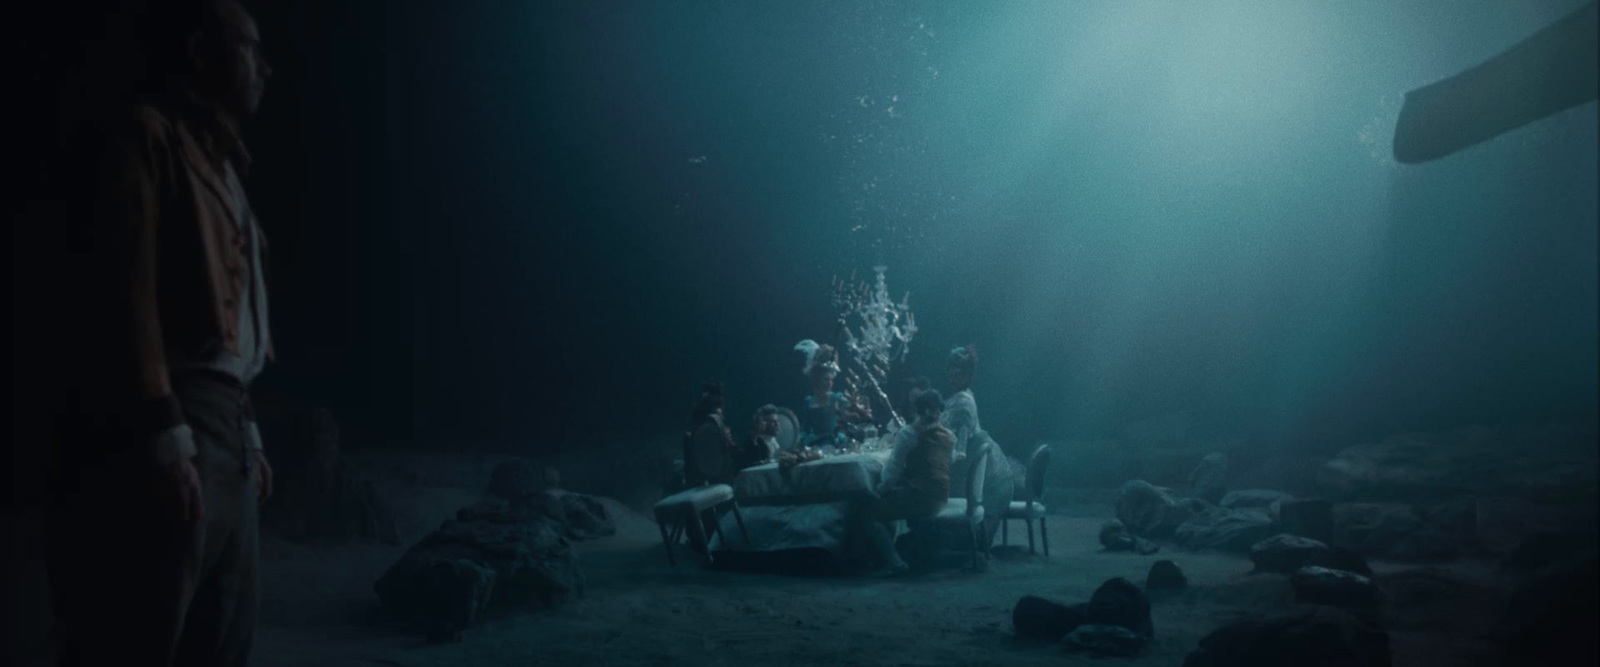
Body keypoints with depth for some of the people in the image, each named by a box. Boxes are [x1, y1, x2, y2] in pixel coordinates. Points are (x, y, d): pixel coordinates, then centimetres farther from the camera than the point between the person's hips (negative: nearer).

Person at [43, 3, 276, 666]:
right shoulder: (143, 132, -2)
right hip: (163, 436, -9)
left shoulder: (216, 166, 24)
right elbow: (120, 287, -13)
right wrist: (163, 436, -19)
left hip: (222, 432, 9)